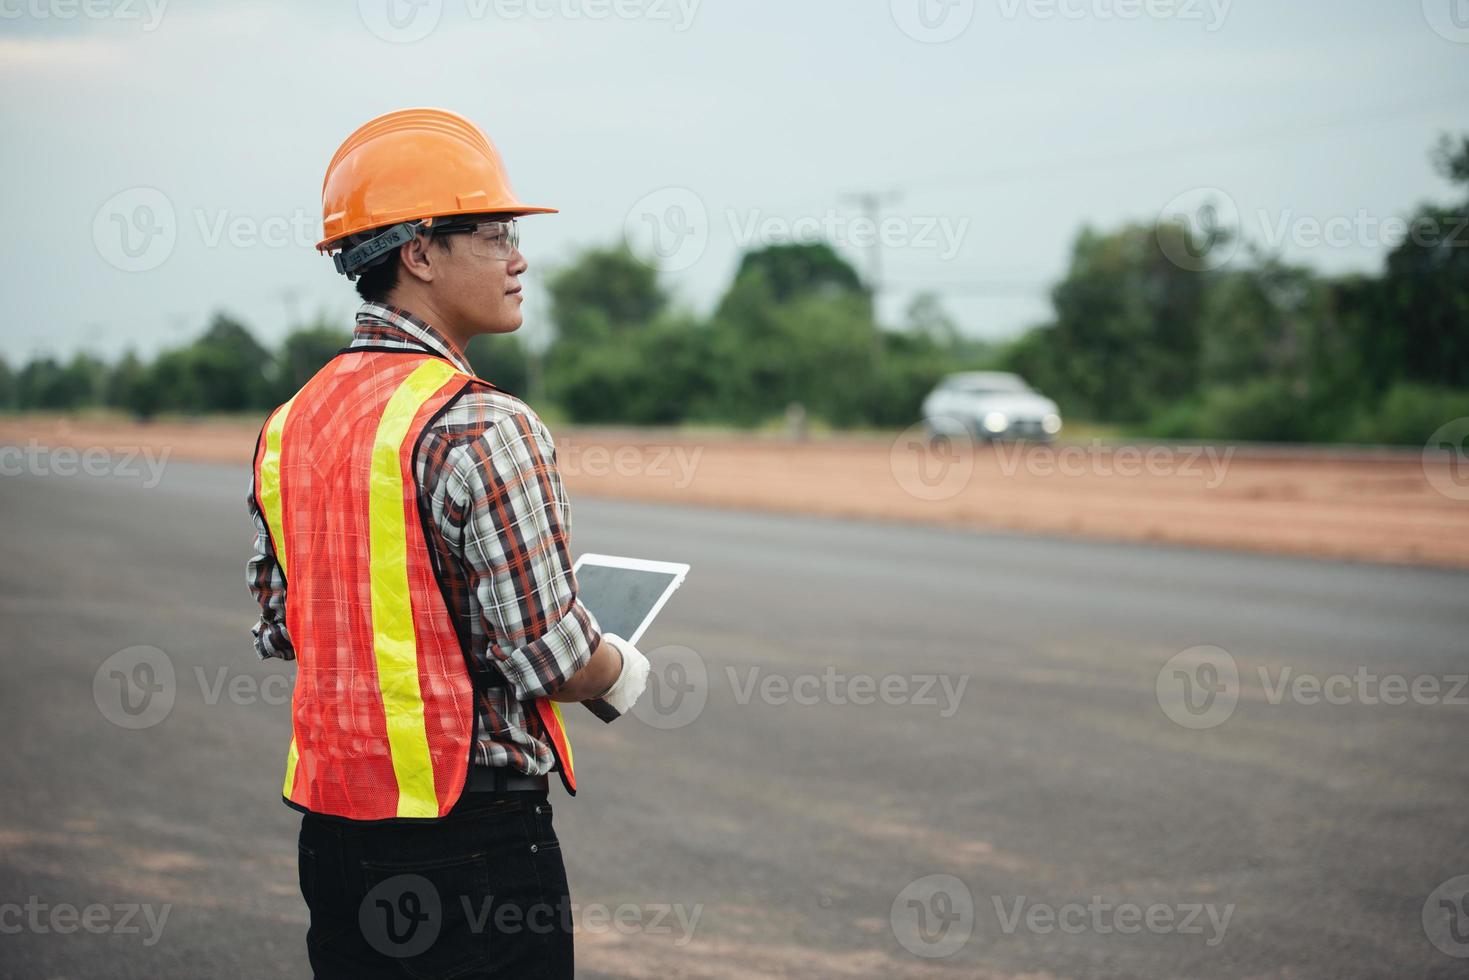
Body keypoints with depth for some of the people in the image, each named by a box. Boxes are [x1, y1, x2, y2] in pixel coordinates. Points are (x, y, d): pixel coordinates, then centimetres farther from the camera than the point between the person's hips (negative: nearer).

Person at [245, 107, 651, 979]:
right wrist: (626, 672, 2)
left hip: (331, 834, 8)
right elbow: (553, 659, -19)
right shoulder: (483, 427, -18)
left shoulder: (290, 423, 6)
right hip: (473, 836, -8)